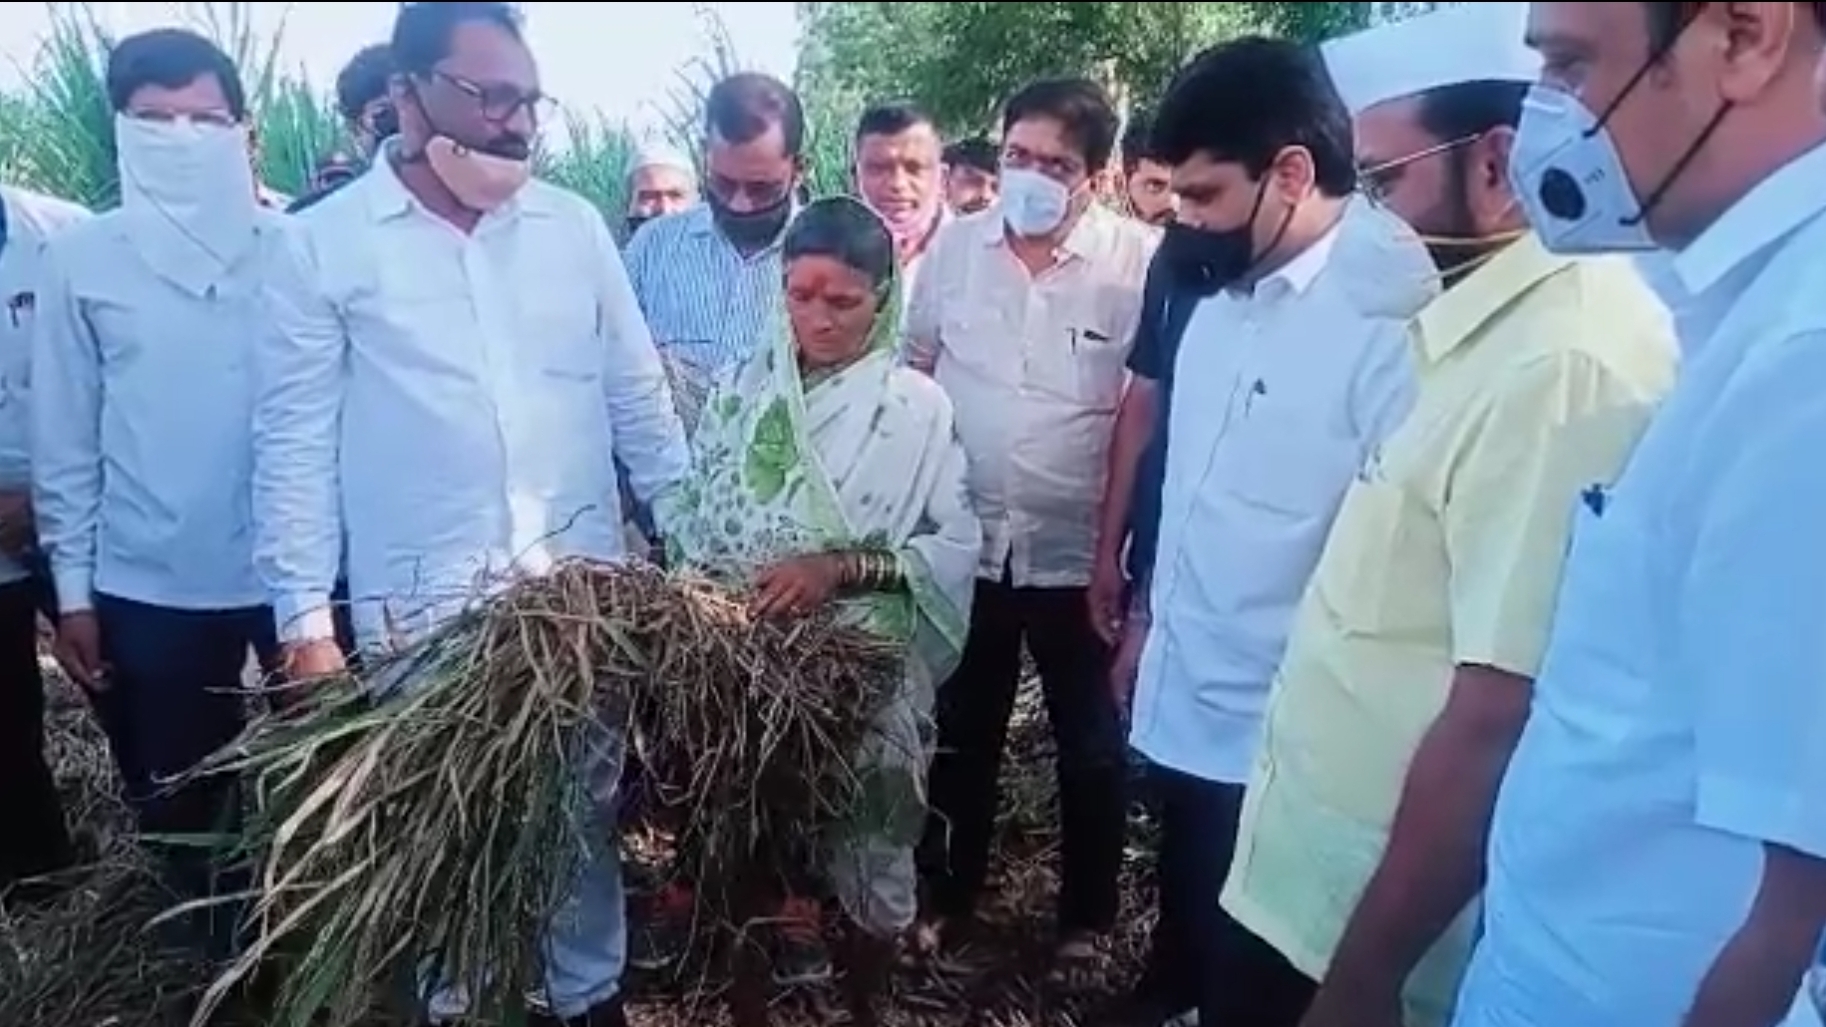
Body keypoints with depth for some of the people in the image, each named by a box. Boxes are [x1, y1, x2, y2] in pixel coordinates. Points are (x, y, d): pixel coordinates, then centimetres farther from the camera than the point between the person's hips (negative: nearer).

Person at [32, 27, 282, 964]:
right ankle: (220, 960, 37)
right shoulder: (80, 259, 0)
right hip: (148, 587, 1)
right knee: (176, 804, 15)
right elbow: (64, 441, 3)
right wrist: (73, 588, 2)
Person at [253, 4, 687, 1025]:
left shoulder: (575, 225, 4)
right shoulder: (322, 244, -4)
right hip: (422, 600, -2)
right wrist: (305, 620, -6)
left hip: (582, 584, 3)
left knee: (587, 806, 15)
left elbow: (639, 397, 9)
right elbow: (295, 442, -3)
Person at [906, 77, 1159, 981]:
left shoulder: (1139, 260, -11)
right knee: (961, 735, 17)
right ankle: (948, 894, 38)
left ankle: (1087, 915, 35)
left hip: (1081, 551, -2)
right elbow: (914, 367, 8)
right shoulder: (955, 244, -1)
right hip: (966, 541, 3)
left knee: (1091, 747, 14)